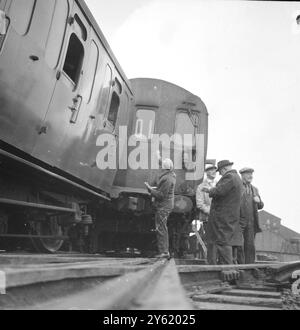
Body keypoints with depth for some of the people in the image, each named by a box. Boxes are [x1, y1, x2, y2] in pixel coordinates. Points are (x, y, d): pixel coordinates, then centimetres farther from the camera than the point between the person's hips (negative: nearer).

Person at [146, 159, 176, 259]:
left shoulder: (167, 179, -21)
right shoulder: (171, 176, 12)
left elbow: (161, 195, -22)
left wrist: (150, 189, -13)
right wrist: (155, 189, 12)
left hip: (163, 206, -11)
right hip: (167, 205, 11)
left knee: (161, 229, -5)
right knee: (163, 229, 16)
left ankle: (163, 251, -1)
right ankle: (165, 250, 23)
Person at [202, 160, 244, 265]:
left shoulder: (229, 177, -14)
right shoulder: (237, 178, 19)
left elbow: (219, 191, -24)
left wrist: (209, 190, -6)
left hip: (223, 217, -10)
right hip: (233, 217, 10)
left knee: (223, 241, -7)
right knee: (228, 241, 13)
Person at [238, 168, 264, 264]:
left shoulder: (255, 189, 20)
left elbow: (260, 206, 20)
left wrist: (258, 201, -2)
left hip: (251, 223, 4)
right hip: (238, 221, -4)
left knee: (250, 246, 2)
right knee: (239, 247, -3)